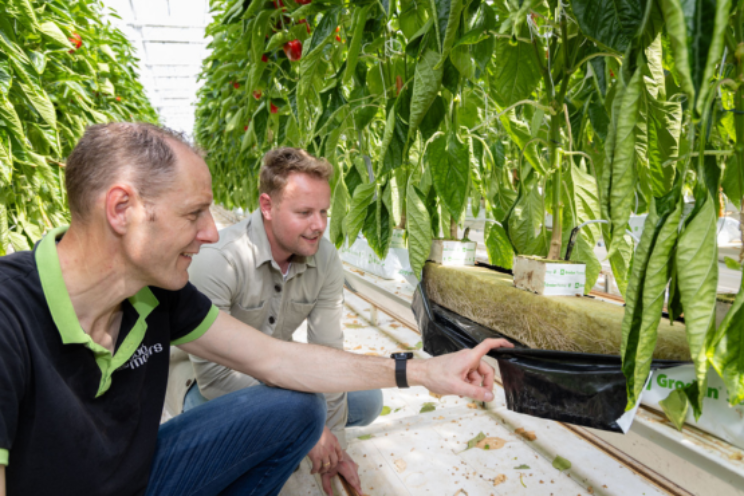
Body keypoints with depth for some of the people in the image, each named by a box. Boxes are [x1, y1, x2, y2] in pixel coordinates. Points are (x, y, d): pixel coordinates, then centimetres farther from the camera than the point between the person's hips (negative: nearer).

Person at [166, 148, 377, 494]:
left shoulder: (325, 258, -17)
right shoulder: (217, 261, -32)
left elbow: (326, 351, -12)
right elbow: (212, 373, -31)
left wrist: (334, 446, -10)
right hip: (201, 374, -5)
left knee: (367, 401, -7)